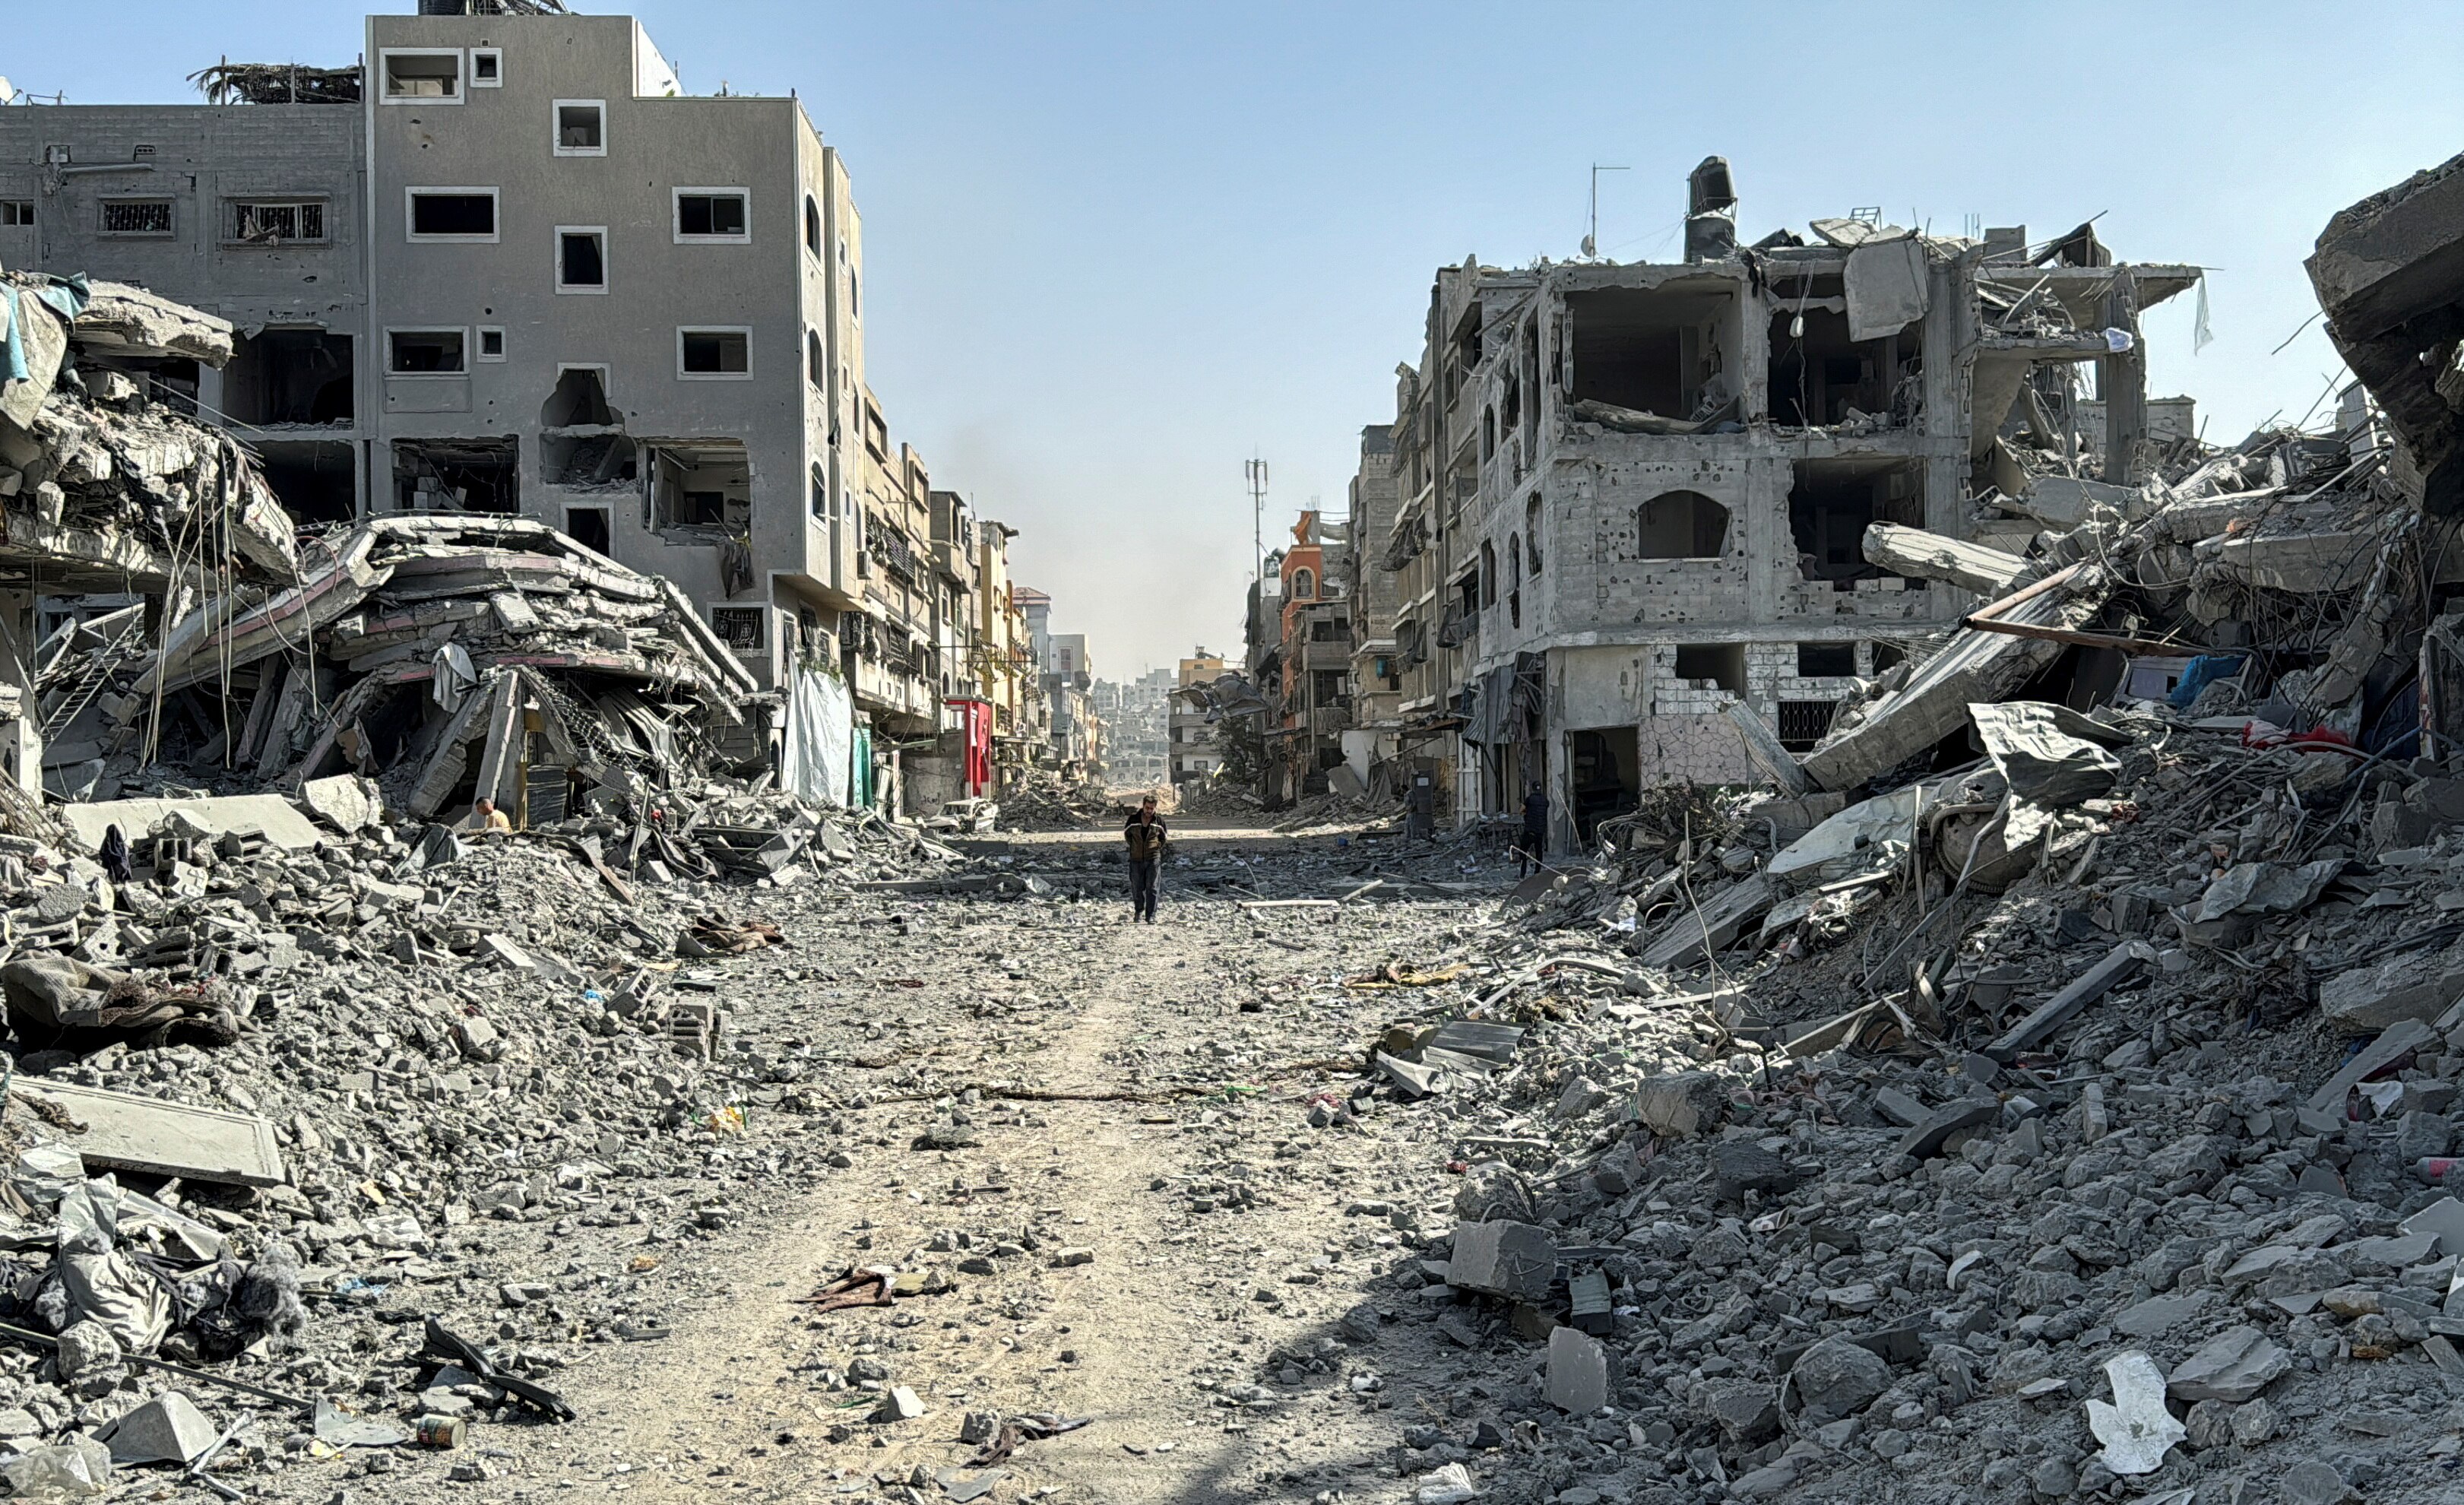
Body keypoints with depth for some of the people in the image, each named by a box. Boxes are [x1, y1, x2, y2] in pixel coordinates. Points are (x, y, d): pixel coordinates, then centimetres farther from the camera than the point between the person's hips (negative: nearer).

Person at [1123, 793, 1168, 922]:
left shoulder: (1159, 821, 1)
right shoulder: (1133, 820, -1)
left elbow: (1163, 838, 17)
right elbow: (1126, 834, 15)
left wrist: (1157, 846, 5)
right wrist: (1134, 847, 8)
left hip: (1153, 859, -1)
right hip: (1136, 859, 1)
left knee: (1152, 888, -6)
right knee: (1137, 888, 7)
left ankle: (1151, 916, -3)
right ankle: (1139, 911, 27)